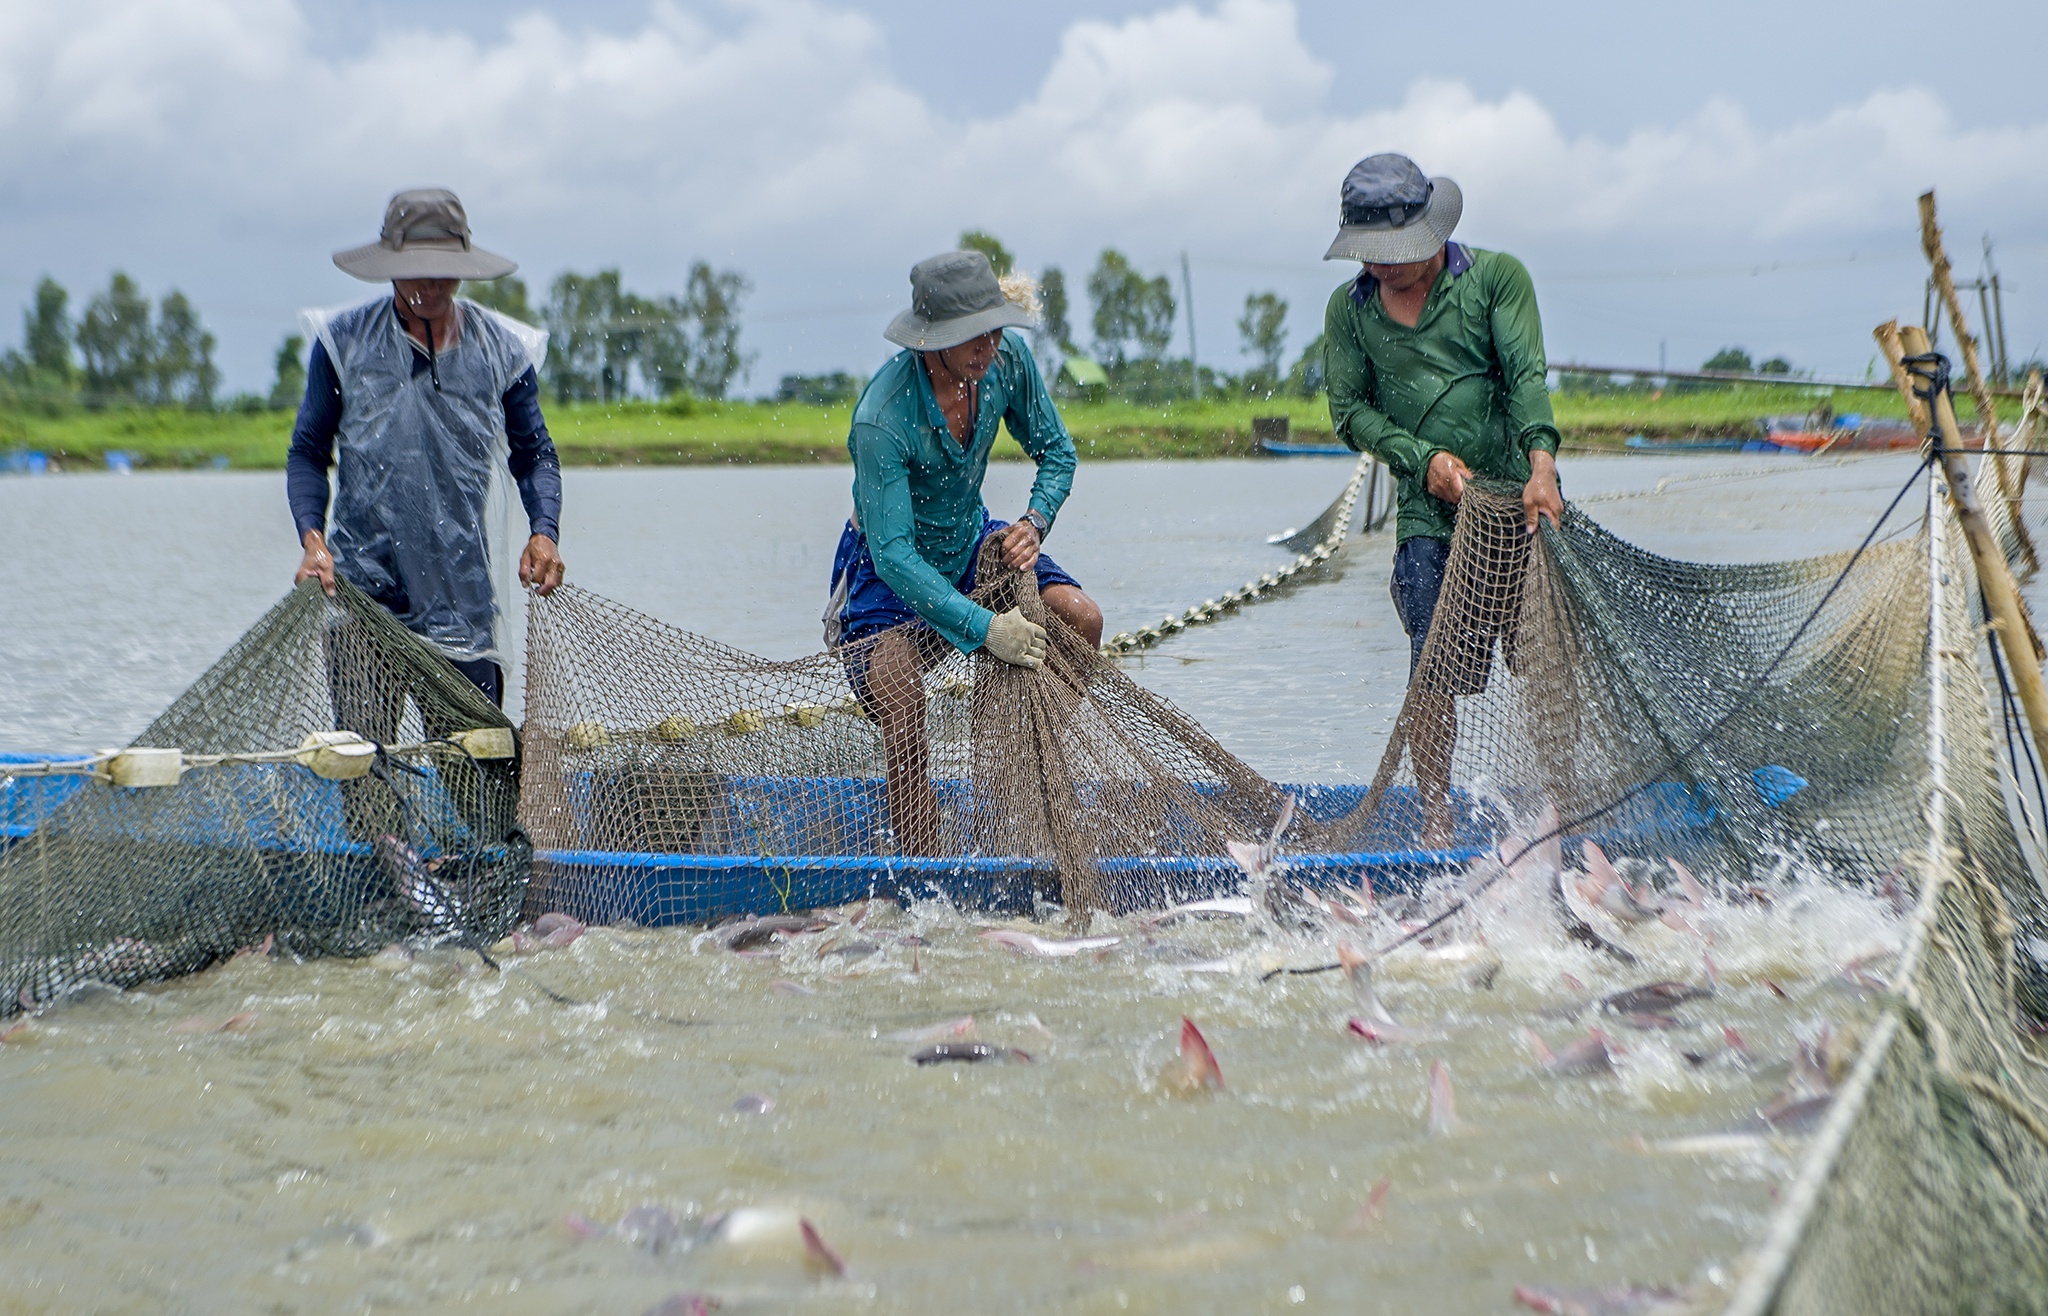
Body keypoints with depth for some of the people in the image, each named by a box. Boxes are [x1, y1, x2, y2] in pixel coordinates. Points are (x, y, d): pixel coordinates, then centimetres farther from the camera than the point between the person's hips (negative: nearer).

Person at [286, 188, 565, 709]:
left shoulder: (502, 348, 6)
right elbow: (308, 452, 6)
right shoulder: (343, 340, 3)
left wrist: (543, 532, -6)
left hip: (461, 603, 1)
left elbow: (534, 455, 13)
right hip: (361, 589, -1)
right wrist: (312, 538, -11)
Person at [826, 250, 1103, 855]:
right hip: (887, 570, -5)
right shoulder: (881, 420, -35)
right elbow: (894, 556, -36)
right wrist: (984, 628, -44)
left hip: (969, 540, 6)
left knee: (1080, 622, -16)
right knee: (904, 731, -21)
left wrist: (1034, 522, -20)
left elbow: (1056, 452, 0)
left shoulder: (1008, 357, -17)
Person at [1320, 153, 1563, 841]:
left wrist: (1541, 464, -25)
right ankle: (1436, 823, 6)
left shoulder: (1497, 276, 2)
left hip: (1520, 499, -1)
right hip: (1428, 516, 1)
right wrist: (1422, 459, -10)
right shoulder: (1349, 308, 10)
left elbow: (1526, 375, -9)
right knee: (1434, 677, -5)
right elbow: (1350, 409, 6)